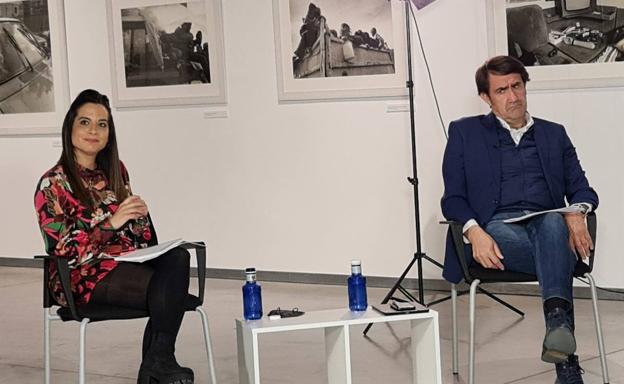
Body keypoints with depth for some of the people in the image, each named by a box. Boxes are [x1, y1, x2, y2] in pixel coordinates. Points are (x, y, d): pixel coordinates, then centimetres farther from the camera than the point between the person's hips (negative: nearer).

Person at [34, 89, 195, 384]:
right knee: (165, 287, -30)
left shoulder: (116, 171, 14)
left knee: (177, 258, -28)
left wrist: (138, 213, -5)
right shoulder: (53, 184, -4)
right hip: (84, 276, -6)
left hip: (127, 259, 6)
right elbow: (64, 250, -11)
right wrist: (111, 223, -22)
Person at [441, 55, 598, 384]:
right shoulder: (465, 132, 17)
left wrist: (577, 214, -11)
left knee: (553, 222, -38)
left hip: (546, 225, 2)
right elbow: (453, 199, 8)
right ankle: (566, 357, -44)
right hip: (498, 227, -1)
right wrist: (474, 231, -15)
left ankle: (557, 321, -59)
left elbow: (581, 188, 16)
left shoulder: (554, 134, 25)